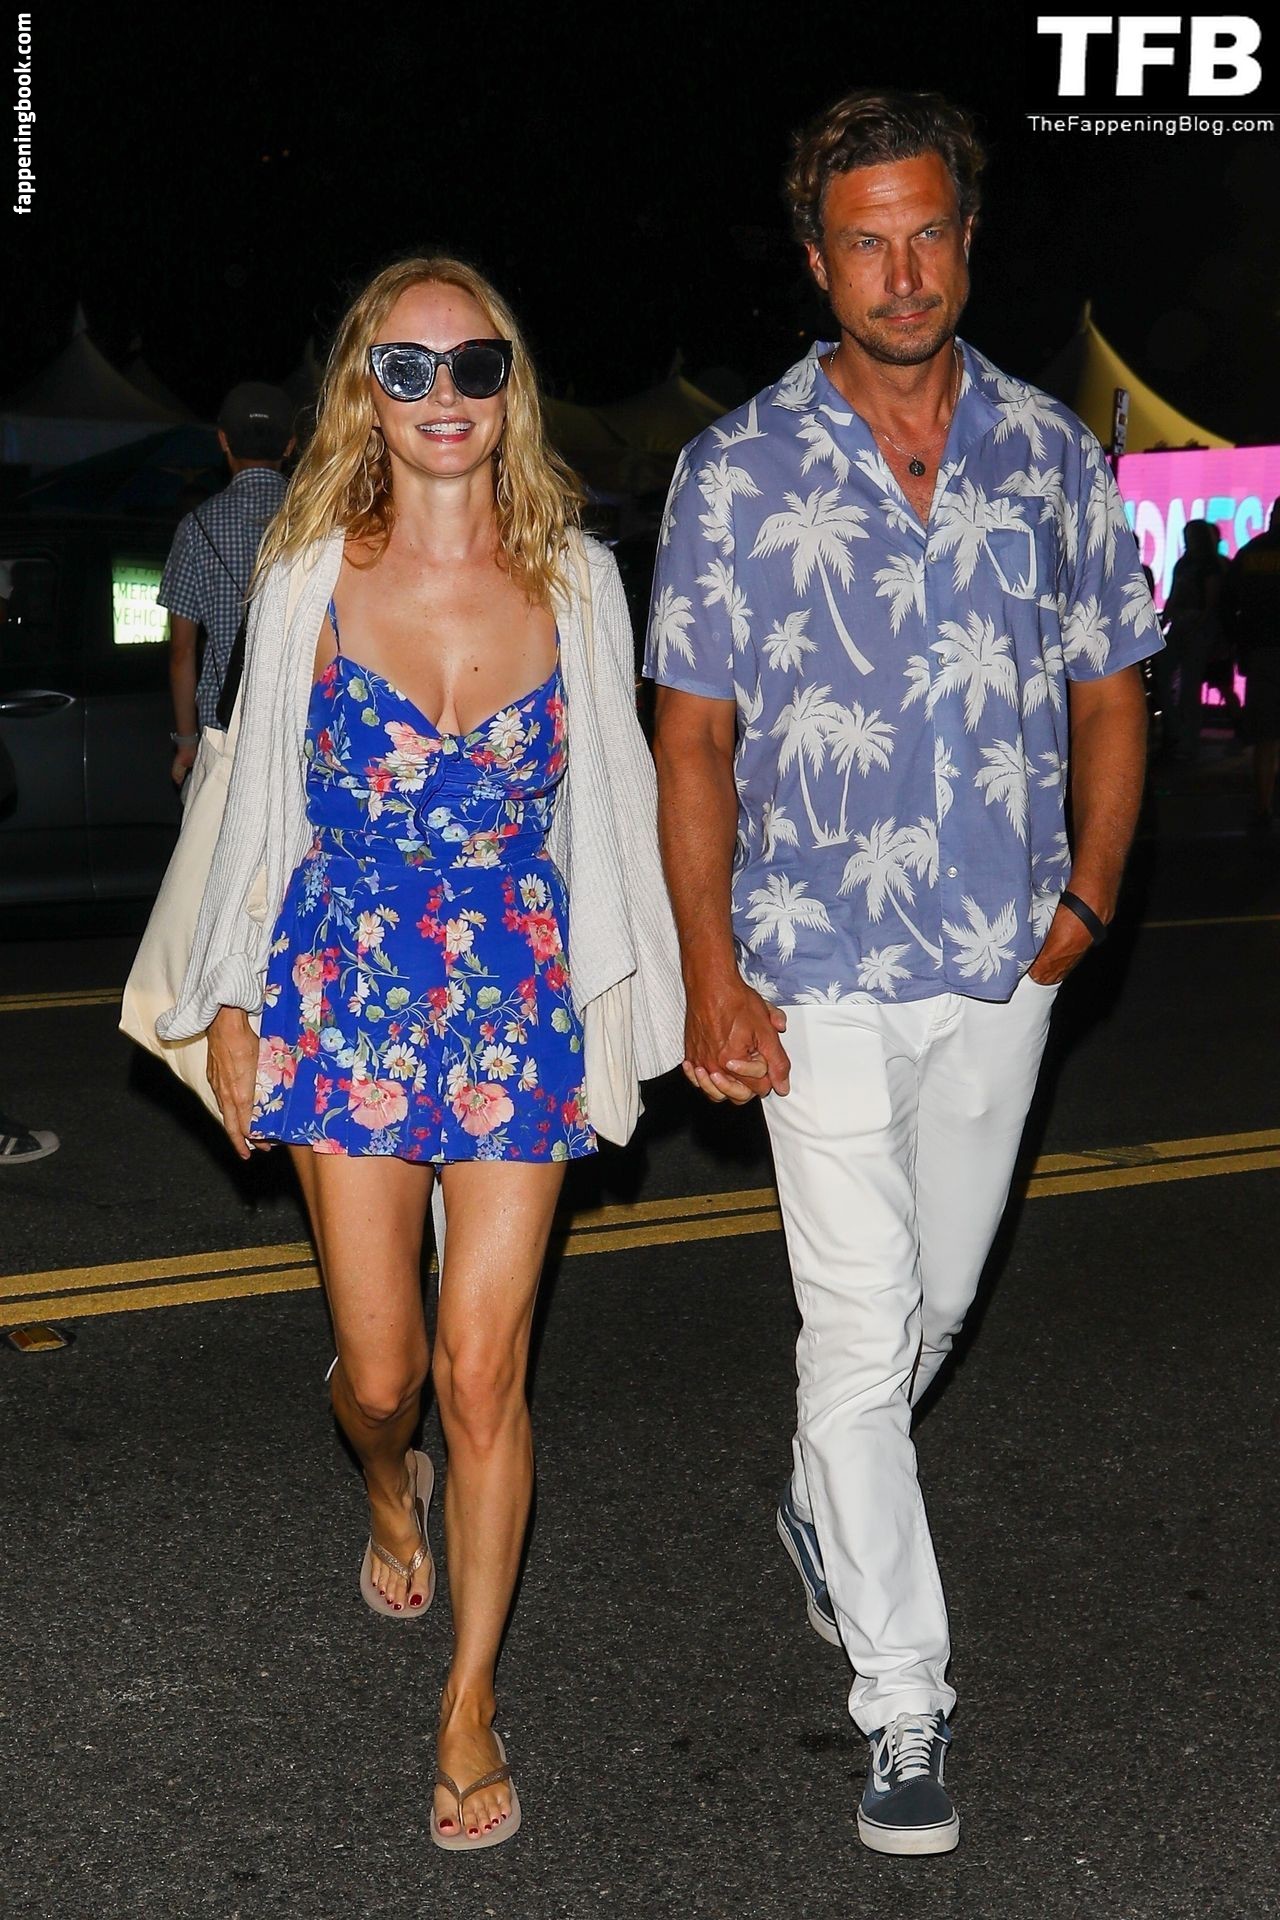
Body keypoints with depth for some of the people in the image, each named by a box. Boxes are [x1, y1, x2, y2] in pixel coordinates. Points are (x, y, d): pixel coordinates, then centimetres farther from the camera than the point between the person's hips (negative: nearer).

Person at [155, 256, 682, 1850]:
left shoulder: (575, 578, 0)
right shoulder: (309, 576, -2)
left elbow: (614, 795, 8)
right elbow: (261, 799, 5)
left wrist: (651, 996, 10)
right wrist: (232, 1006, 6)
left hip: (519, 1005, 0)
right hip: (345, 997, 0)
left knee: (483, 1371, 0)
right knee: (381, 1371, 8)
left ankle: (470, 1702, 19)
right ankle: (391, 1493, 47)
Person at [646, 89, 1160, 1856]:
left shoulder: (1053, 453, 4)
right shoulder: (737, 469, -4)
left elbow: (1110, 694, 10)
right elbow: (695, 736, -3)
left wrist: (1089, 897, -4)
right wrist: (711, 975, -10)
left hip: (1006, 970, 4)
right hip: (822, 975, -3)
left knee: (935, 1297, 17)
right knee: (861, 1330, -2)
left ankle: (823, 1509, 46)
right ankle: (905, 1701, 12)